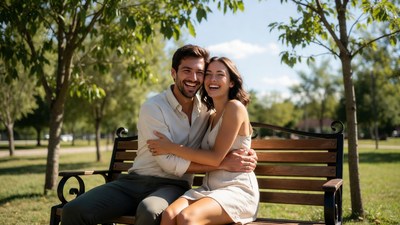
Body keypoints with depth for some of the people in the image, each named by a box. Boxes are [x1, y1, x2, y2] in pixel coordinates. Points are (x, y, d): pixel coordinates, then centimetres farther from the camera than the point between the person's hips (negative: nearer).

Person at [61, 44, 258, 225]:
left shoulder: (207, 110, 6)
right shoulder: (153, 107, -8)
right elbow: (169, 162, -15)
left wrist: (246, 152, -4)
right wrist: (224, 163, -19)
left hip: (173, 186, 1)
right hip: (135, 180, -1)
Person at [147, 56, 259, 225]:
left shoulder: (235, 107, -6)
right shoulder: (212, 116, 18)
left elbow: (216, 158, -13)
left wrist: (172, 148, -8)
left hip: (237, 190, -6)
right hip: (209, 189, 6)